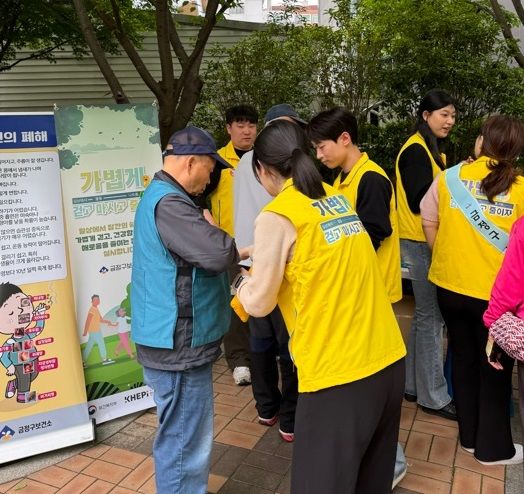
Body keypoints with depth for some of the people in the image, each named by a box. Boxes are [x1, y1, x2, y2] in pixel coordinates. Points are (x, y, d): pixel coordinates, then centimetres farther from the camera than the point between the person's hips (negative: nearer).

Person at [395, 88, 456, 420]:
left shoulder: (429, 148, 18)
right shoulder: (416, 150, -13)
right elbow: (420, 201, -21)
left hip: (426, 241, 10)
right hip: (422, 242, -10)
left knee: (426, 315, 14)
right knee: (432, 317, -2)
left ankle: (415, 385, 26)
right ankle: (433, 396, 10)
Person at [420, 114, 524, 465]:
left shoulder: (449, 177, -4)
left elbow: (429, 224, 4)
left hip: (451, 285, 3)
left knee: (464, 360, 19)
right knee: (495, 369, 14)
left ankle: (470, 436, 34)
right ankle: (493, 448, 29)